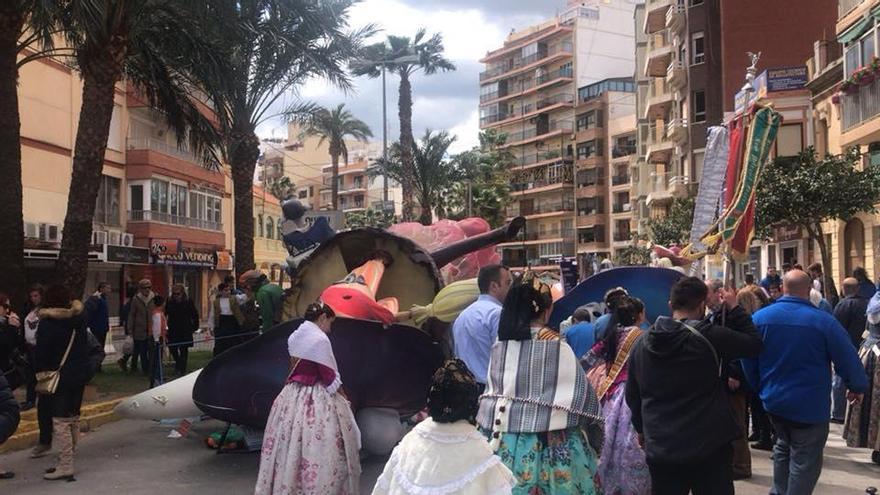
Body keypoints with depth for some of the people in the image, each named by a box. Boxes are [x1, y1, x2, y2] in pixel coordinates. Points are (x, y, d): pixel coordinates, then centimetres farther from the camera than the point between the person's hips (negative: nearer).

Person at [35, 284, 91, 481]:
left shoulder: (47, 323, -13)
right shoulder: (79, 317, 2)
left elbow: (42, 353, -10)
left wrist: (41, 372, 1)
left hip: (62, 376, -7)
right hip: (81, 374, 7)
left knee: (61, 422, -5)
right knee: (73, 418, 14)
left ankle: (65, 467, -6)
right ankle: (68, 461, 21)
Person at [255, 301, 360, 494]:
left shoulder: (294, 336, 8)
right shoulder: (320, 339, -16)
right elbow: (329, 377, -13)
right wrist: (345, 400, -1)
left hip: (292, 396, 8)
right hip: (316, 401, -8)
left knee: (290, 446, 13)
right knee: (318, 449, -1)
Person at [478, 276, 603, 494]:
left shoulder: (499, 347, -1)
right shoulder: (557, 347, -12)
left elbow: (490, 394, 8)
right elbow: (582, 395, -6)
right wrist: (592, 435, 9)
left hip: (507, 443, 4)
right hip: (555, 446, -4)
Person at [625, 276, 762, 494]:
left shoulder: (641, 343, 3)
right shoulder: (709, 335, -14)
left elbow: (632, 395, 12)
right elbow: (754, 343, -2)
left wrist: (642, 428, 28)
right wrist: (734, 309, 9)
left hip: (660, 449, 4)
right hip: (709, 446, -4)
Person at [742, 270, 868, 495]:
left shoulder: (760, 317, -6)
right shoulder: (823, 321, -16)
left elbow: (748, 360, 2)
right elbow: (848, 359, -9)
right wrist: (858, 387, 9)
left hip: (773, 401, 5)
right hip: (810, 406, -4)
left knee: (783, 446, 25)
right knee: (805, 460, 7)